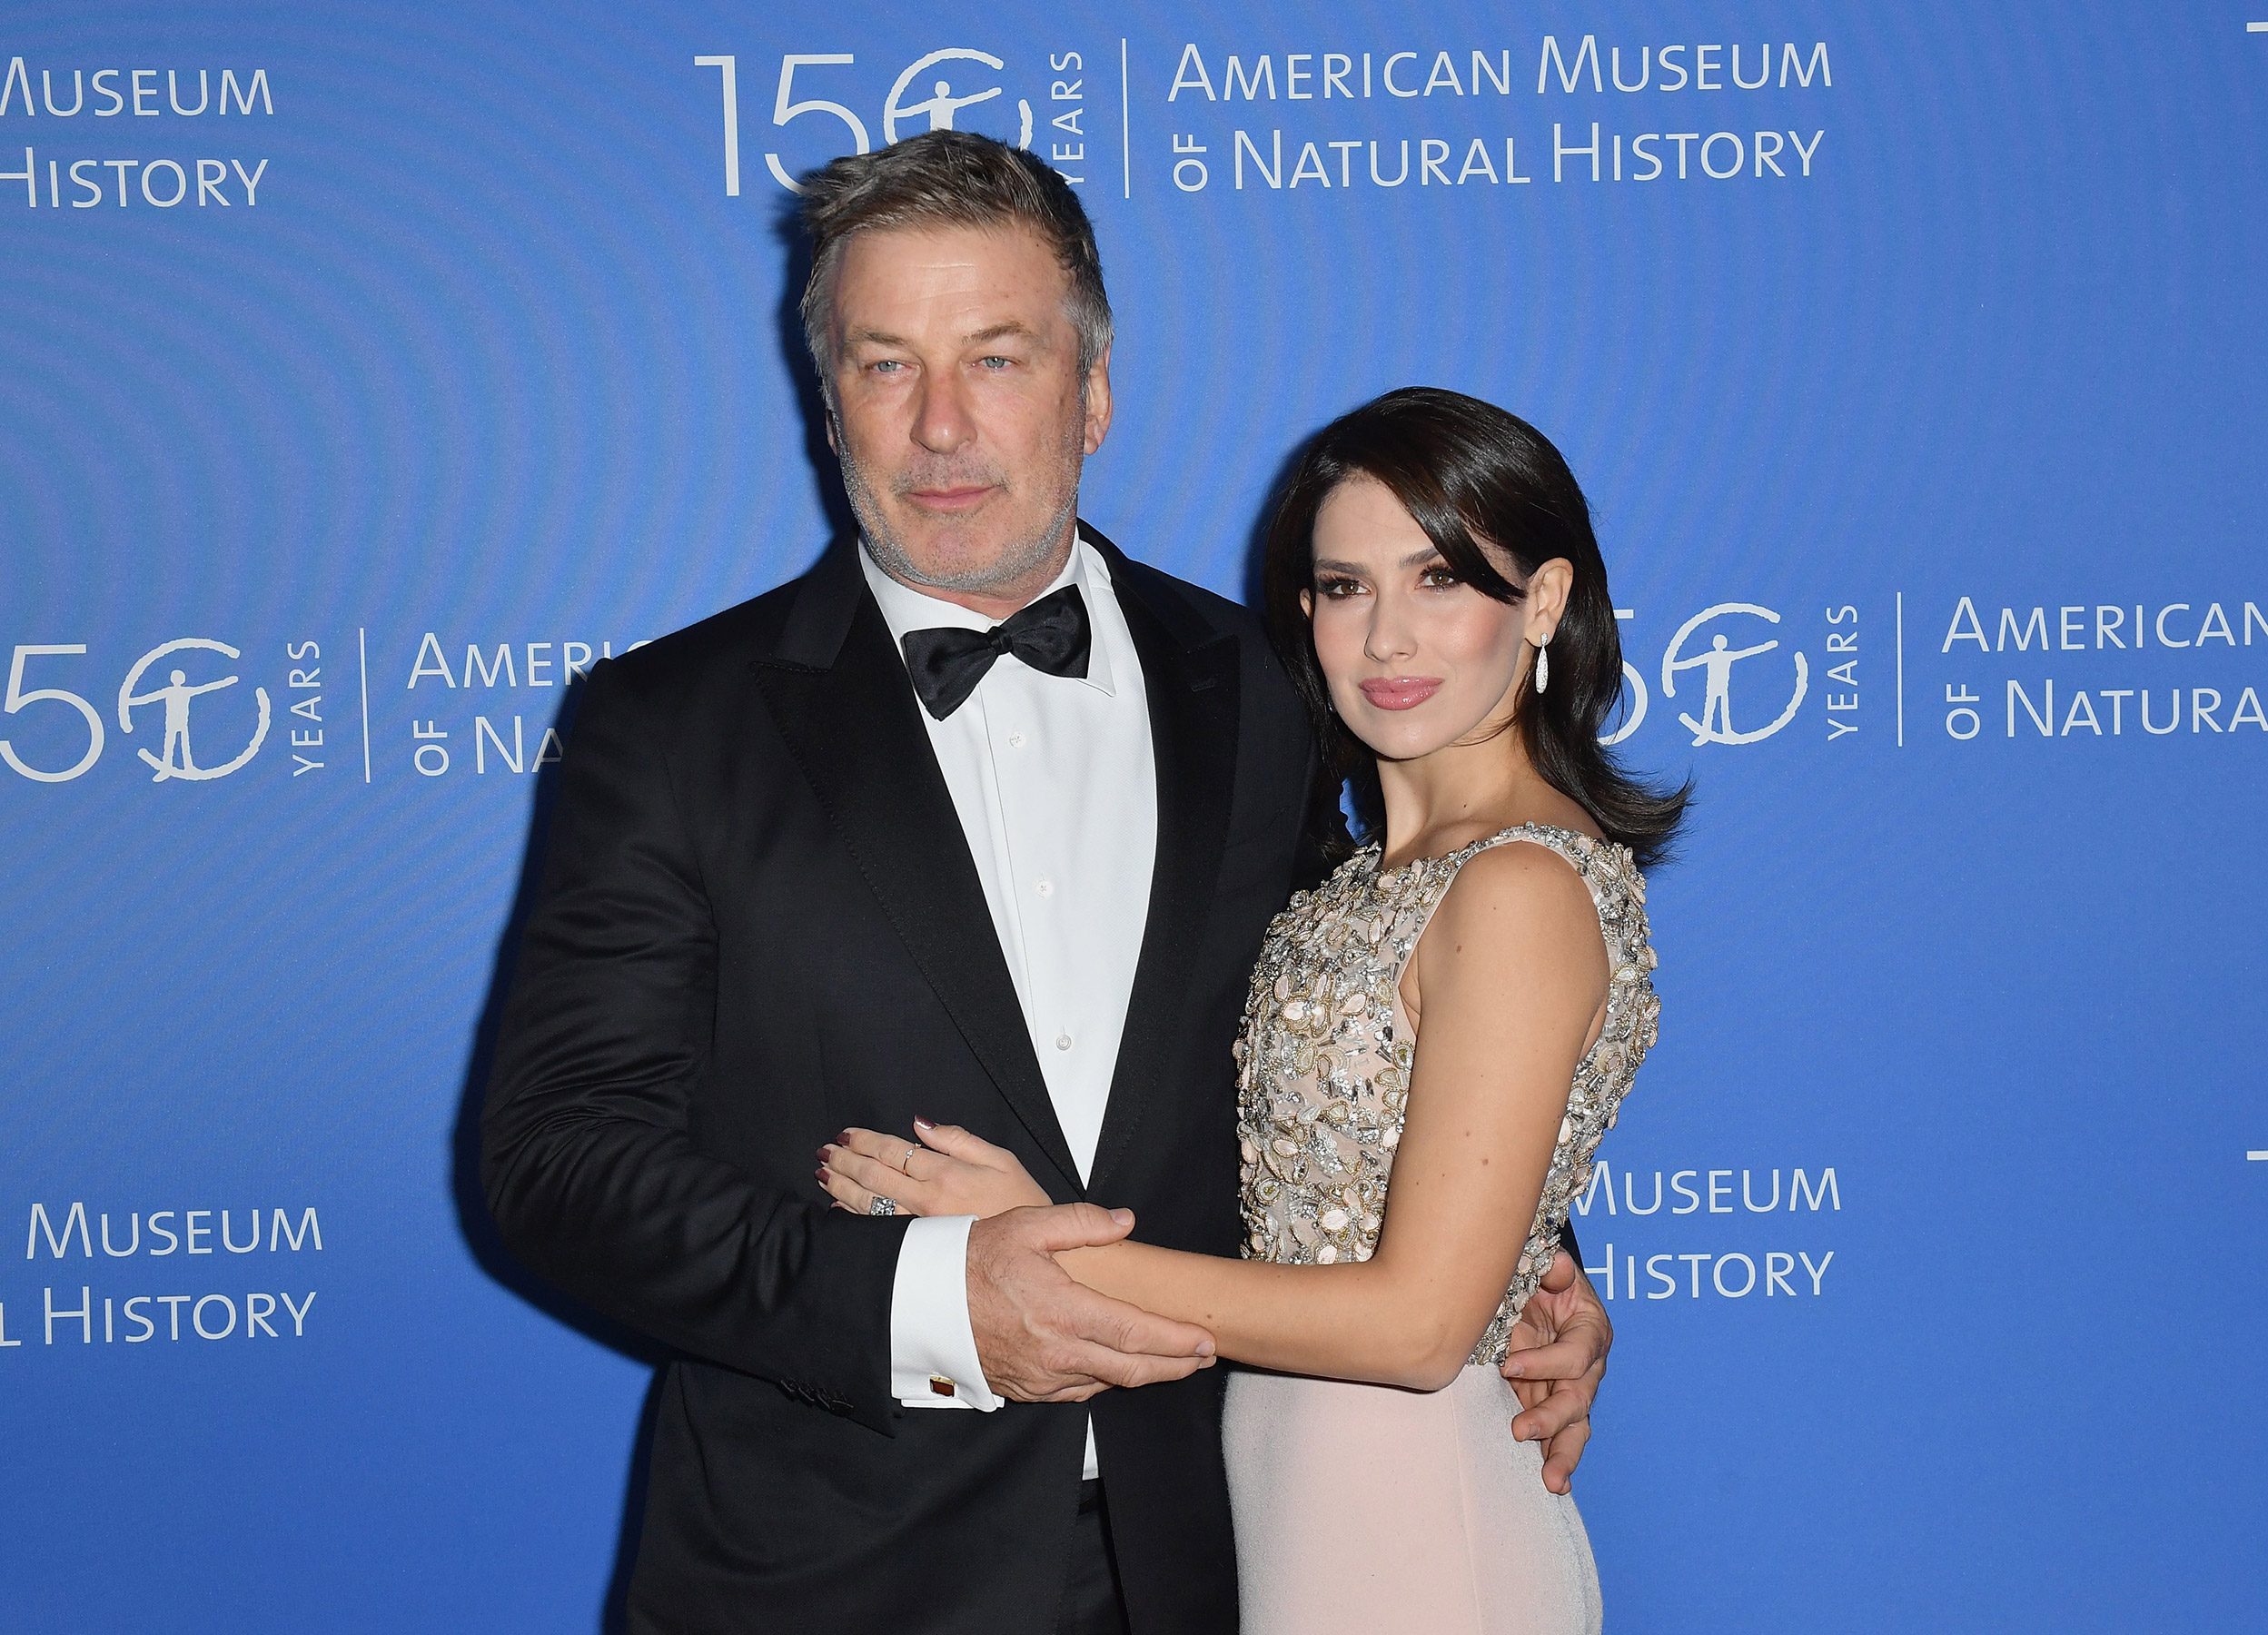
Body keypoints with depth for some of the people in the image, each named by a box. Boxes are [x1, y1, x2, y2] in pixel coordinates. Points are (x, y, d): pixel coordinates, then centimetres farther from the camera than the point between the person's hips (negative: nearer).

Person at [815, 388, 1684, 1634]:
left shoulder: (1522, 888, -19)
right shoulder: (1390, 869, 8)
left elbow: (1418, 1320, -21)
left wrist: (1044, 1250, -19)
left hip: (1398, 1525, -8)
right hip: (1291, 1489, 8)